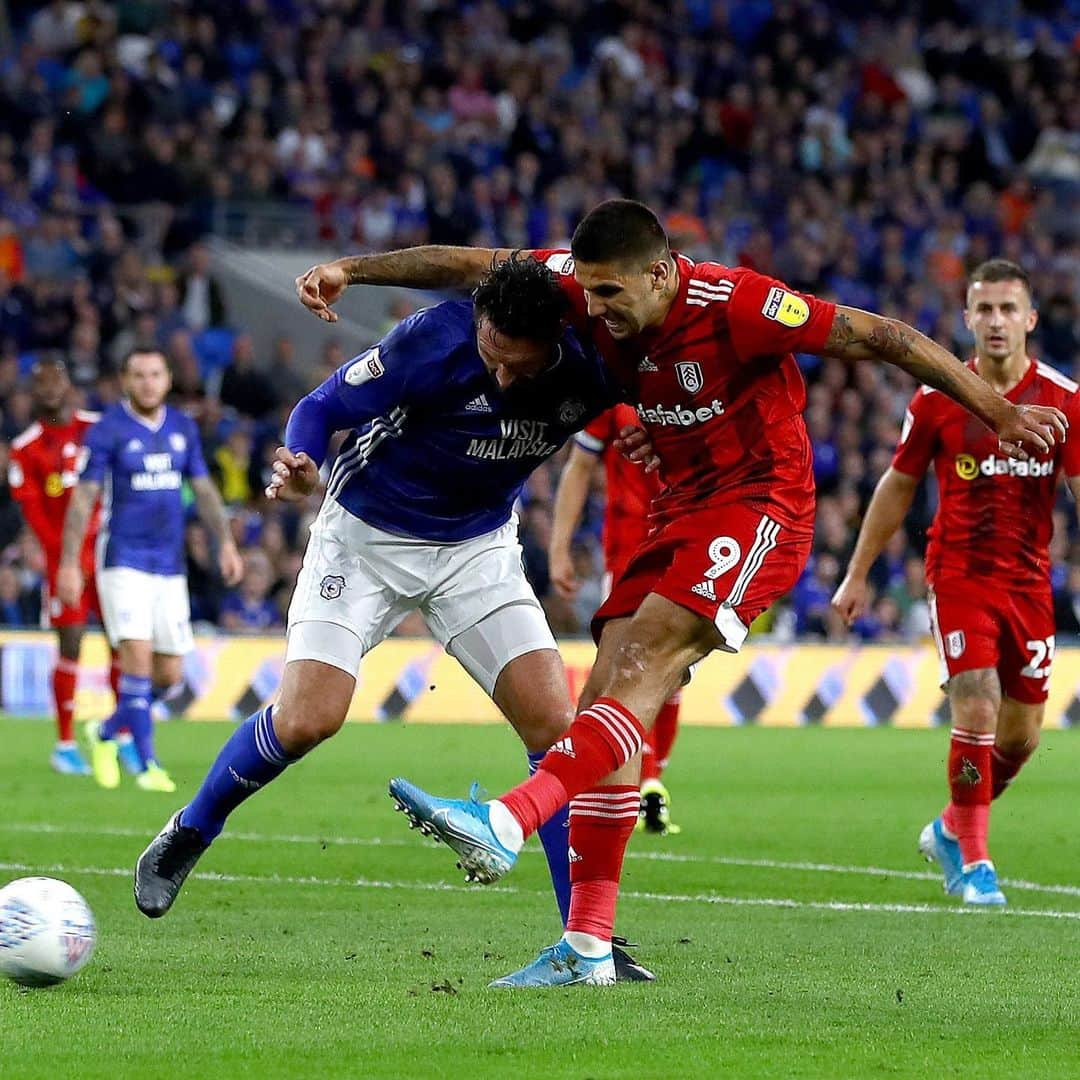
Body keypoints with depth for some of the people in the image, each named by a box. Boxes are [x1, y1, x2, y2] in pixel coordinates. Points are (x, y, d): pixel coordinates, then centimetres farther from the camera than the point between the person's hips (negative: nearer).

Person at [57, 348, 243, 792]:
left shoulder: (183, 428, 8)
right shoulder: (107, 430, -7)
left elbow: (203, 489, 16)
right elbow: (82, 499, -6)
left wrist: (226, 542, 6)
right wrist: (69, 563, -10)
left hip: (170, 564, 5)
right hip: (123, 562, -5)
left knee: (170, 673, 4)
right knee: (137, 655, -18)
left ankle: (106, 732, 28)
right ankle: (148, 766, -12)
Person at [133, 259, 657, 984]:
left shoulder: (591, 369, -20)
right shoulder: (431, 342, -29)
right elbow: (324, 406, -16)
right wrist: (300, 466, -37)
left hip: (479, 545, 3)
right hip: (367, 536, -3)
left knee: (554, 725, -11)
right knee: (307, 718, -18)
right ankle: (187, 837, 11)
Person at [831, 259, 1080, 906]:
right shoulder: (938, 398, -3)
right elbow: (898, 487, 8)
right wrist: (858, 574, 10)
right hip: (959, 576, -2)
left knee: (1022, 735, 7)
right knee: (977, 711, -16)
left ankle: (950, 830, 32)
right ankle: (973, 859, -5)